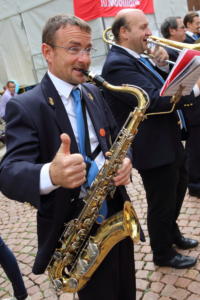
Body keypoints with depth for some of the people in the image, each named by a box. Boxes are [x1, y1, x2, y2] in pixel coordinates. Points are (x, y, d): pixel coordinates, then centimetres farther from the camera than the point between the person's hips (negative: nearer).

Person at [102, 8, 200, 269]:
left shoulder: (136, 58, 9)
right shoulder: (117, 64, -21)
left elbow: (163, 88, 12)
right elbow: (153, 100, -32)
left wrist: (162, 65, -5)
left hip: (170, 143, 10)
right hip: (154, 149, -10)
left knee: (177, 191, 27)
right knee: (161, 205, 9)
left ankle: (172, 233, 50)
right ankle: (163, 253, 32)